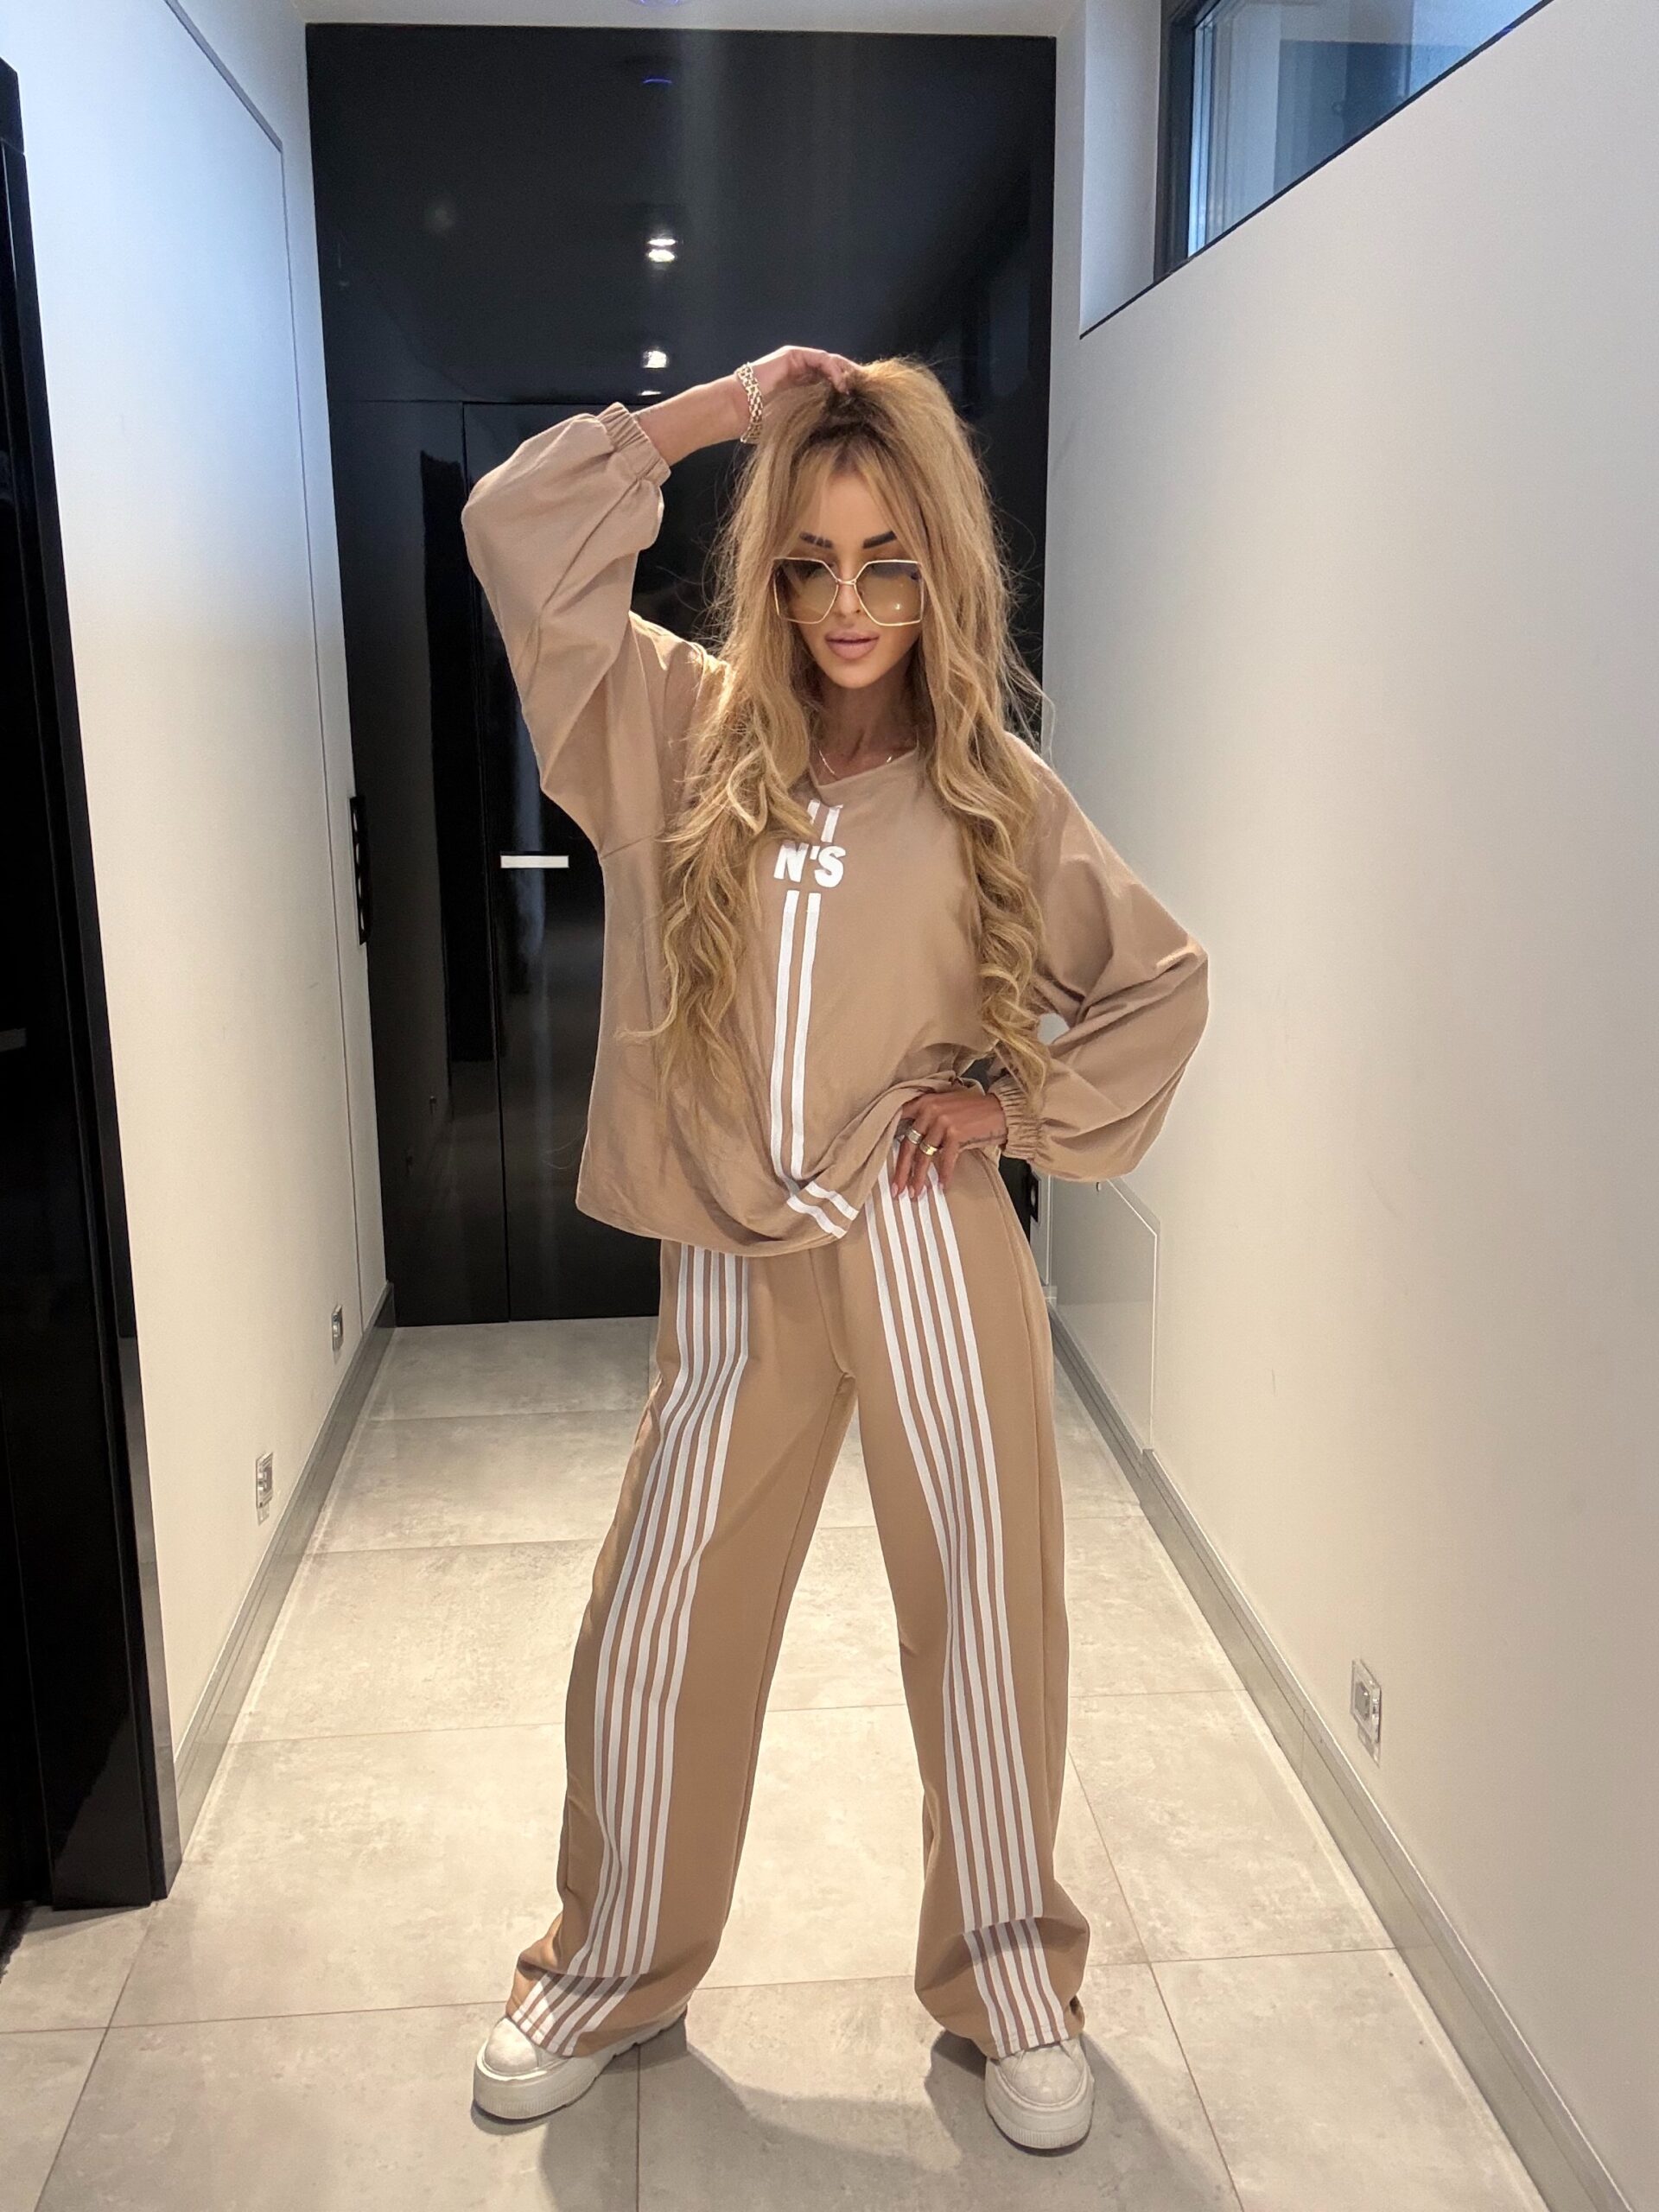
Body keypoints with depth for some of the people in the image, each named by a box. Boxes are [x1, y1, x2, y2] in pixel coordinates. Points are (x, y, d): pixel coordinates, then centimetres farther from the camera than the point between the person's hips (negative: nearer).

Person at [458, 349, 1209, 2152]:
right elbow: (519, 528, -2)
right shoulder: (686, 733, 4)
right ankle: (611, 1970, 35)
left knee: (982, 1619, 9)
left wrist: (1020, 1099, -2)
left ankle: (1011, 1978, 32)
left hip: (931, 1253, -1)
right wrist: (730, 402, 1)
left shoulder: (995, 788, 3)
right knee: (654, 1643, 10)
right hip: (733, 1274, 1)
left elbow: (1162, 982, 10)